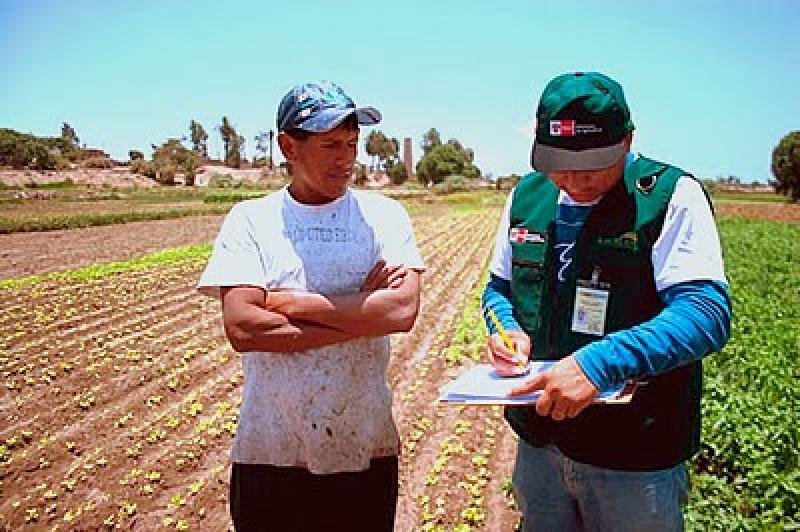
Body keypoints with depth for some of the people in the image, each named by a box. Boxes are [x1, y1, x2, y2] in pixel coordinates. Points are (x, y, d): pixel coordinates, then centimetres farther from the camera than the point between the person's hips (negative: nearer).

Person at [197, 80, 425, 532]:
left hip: (367, 450, 1)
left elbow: (403, 311, -16)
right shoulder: (250, 219, -2)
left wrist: (287, 301, -14)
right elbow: (241, 329, -14)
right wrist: (361, 312, -14)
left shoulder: (384, 215, -1)